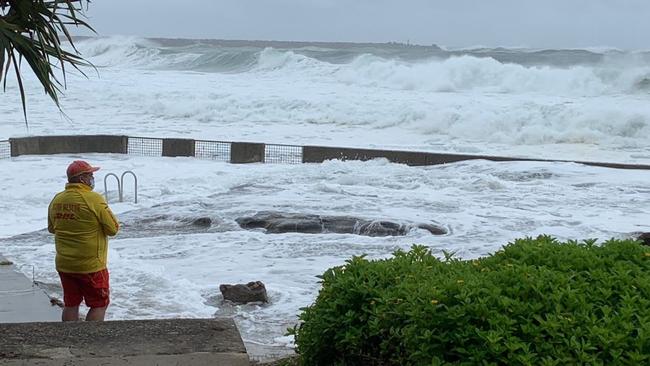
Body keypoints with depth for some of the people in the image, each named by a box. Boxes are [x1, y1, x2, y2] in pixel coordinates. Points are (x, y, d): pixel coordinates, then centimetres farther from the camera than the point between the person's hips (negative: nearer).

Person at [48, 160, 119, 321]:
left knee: (70, 305, 14)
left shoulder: (56, 200, 1)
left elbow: (52, 228, 15)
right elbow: (113, 229, -13)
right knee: (99, 305, 6)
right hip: (91, 266, -6)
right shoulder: (94, 199, -17)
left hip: (64, 264, 6)